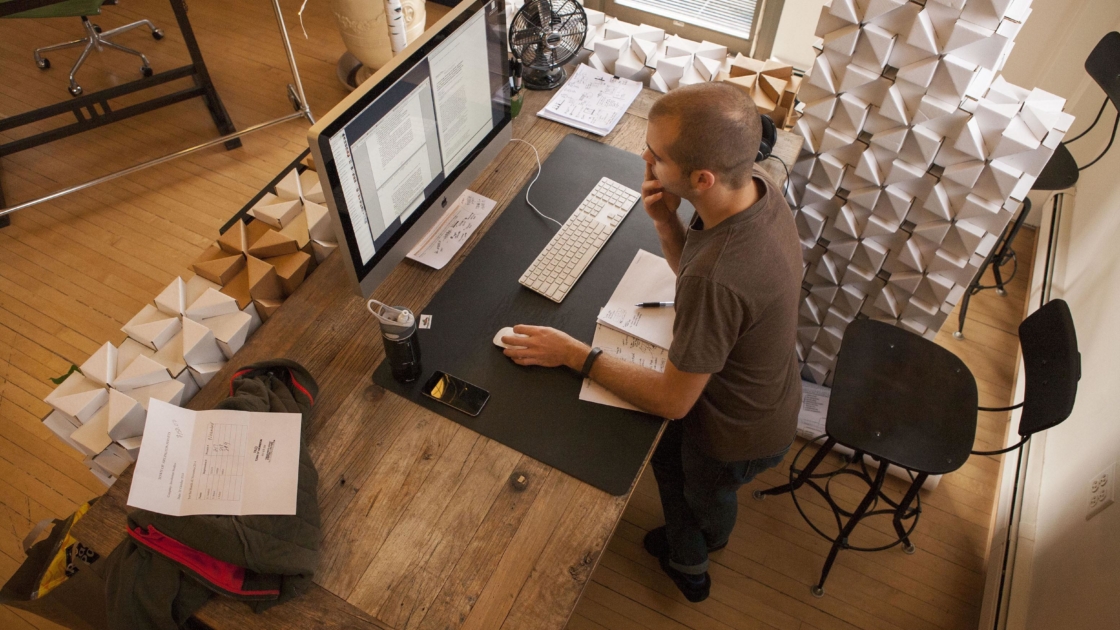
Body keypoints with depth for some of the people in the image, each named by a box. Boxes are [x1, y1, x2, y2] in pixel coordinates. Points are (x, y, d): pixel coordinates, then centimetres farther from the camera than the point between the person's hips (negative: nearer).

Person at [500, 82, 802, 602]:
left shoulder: (718, 278, -46)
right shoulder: (758, 187, -19)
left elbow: (672, 401, -30)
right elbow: (689, 266, 0)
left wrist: (573, 354, -23)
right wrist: (665, 221, -21)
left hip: (740, 432, -7)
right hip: (764, 392, 7)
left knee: (703, 492, 28)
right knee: (667, 452, 32)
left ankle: (691, 560, 65)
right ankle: (688, 560, 62)